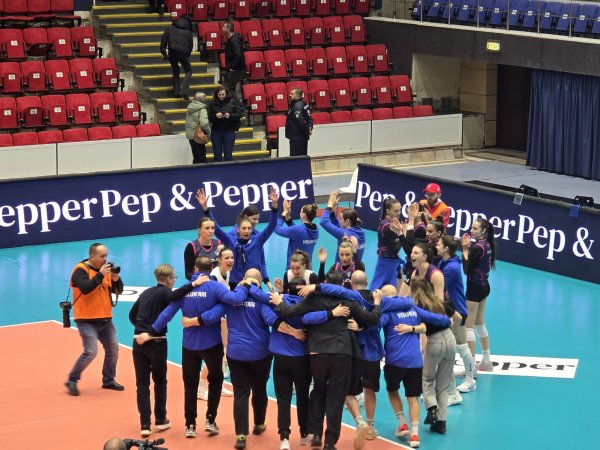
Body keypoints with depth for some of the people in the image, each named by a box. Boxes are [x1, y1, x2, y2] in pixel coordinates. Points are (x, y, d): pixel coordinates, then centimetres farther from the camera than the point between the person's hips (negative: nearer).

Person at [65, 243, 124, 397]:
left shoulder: (105, 270, 8)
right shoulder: (80, 270, -13)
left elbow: (118, 290, 10)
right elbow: (85, 289, -29)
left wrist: (116, 279, -10)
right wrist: (100, 274, -28)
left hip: (105, 319, 7)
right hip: (87, 320, -7)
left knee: (113, 349, 9)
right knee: (91, 352, -14)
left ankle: (108, 380, 25)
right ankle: (72, 380, 1)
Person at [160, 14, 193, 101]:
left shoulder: (171, 28, 14)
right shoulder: (188, 32, 11)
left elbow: (163, 40, 8)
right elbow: (191, 45, 13)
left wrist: (164, 52, 12)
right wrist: (187, 55, 26)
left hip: (172, 52, 2)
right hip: (183, 53, -2)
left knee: (175, 71, 20)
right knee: (188, 71, 12)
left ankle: (176, 92, 11)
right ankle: (184, 91, -11)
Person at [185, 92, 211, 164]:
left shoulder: (190, 108, 9)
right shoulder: (202, 109, -16)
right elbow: (204, 123, -27)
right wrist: (208, 131, -10)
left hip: (190, 136, 8)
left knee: (195, 158, 16)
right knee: (201, 158, 0)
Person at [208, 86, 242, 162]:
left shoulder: (232, 102, 0)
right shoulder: (212, 104, 0)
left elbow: (239, 115, -2)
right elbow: (208, 117, -1)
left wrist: (230, 116, -19)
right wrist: (215, 116, -20)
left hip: (229, 132, -1)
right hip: (216, 132, 1)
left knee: (228, 156, 5)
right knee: (217, 156, 5)